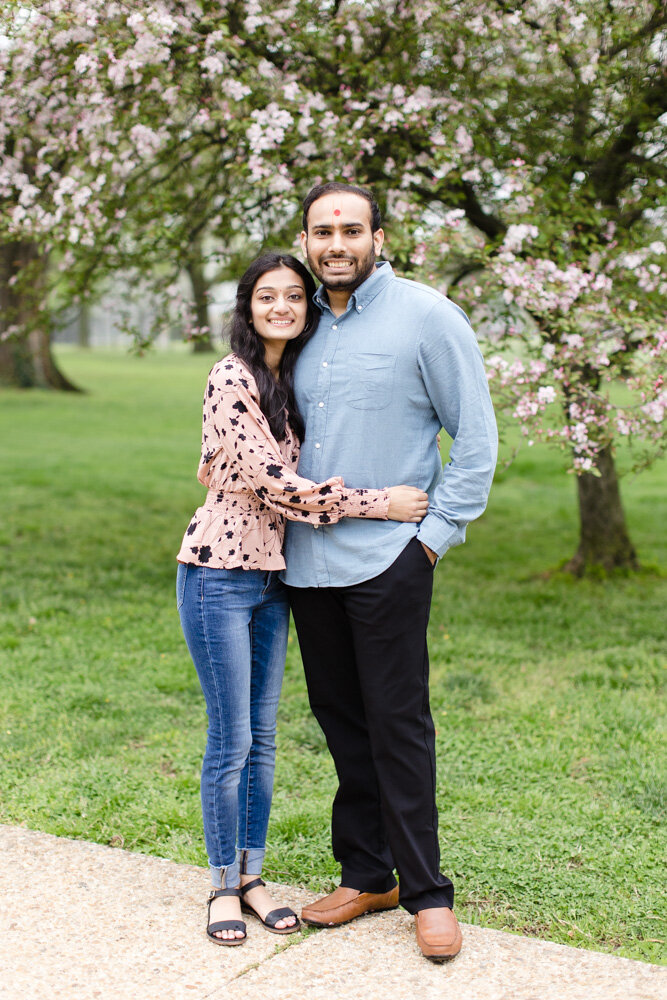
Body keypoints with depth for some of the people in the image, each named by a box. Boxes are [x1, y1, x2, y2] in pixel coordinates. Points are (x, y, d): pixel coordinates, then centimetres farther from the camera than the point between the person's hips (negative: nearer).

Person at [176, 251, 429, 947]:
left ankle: (251, 874, 24)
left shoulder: (291, 381, 12)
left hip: (273, 576, 7)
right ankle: (224, 883, 17)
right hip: (220, 573, -7)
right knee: (231, 740, 0)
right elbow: (269, 479, -19)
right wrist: (375, 504, -17)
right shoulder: (231, 378, -13)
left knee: (262, 736, 12)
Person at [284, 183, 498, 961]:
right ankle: (366, 875, 25)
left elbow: (476, 436, -4)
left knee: (397, 725, -1)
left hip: (386, 559, -5)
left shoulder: (425, 315, -4)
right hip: (306, 560, 6)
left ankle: (426, 892, 12)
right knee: (339, 718, 12)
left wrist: (438, 532, -7)